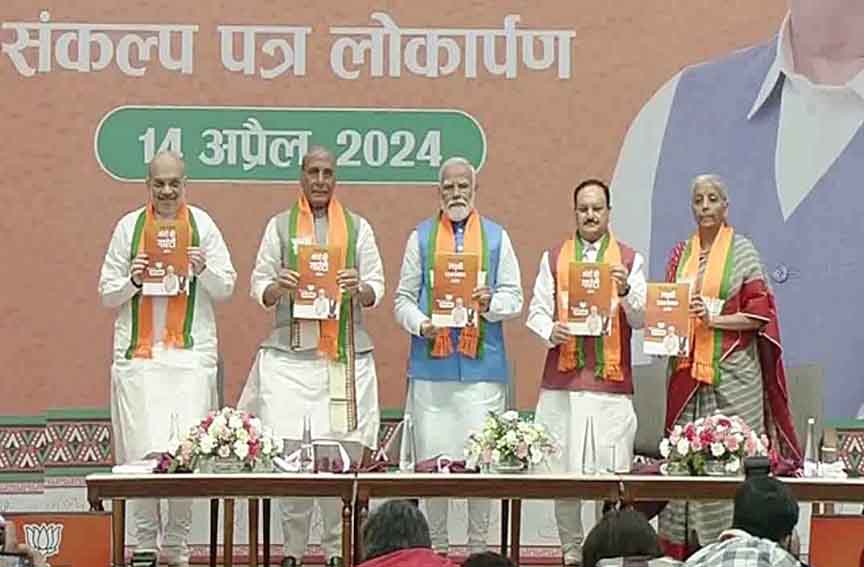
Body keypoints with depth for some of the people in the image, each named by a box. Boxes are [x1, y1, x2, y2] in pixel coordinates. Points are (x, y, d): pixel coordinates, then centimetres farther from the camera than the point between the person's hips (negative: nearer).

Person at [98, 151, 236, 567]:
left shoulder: (202, 225, 7)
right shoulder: (129, 227, 6)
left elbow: (227, 288, 7)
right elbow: (107, 294, 8)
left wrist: (204, 270, -13)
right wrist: (132, 279, -11)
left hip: (191, 351, 0)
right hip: (139, 352, 0)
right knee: (144, 450, -6)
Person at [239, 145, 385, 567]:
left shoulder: (357, 227, 12)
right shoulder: (280, 226, 11)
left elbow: (376, 290, 9)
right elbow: (258, 287, 8)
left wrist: (358, 288, -13)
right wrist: (278, 286, -14)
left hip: (346, 355, 1)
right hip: (290, 355, 0)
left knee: (342, 451, -4)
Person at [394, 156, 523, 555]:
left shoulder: (496, 237, 10)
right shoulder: (421, 237, 10)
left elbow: (514, 297, 7)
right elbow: (403, 298, 8)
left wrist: (491, 303, -15)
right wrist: (420, 324, -12)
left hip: (482, 366, 0)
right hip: (431, 366, 0)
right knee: (432, 458, 1)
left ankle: (478, 546, 11)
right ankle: (436, 547, 12)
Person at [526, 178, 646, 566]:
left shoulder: (629, 259, 9)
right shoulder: (554, 258, 13)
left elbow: (641, 320, 2)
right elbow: (536, 311, 8)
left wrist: (626, 291, -18)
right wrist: (549, 331, -13)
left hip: (611, 380, -1)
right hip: (562, 379, 1)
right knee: (563, 469, 2)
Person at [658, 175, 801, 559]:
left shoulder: (743, 251, 1)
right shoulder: (681, 253, 13)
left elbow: (758, 312, -5)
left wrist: (714, 320, -16)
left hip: (733, 372, -4)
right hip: (688, 370, 4)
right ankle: (683, 547, 4)